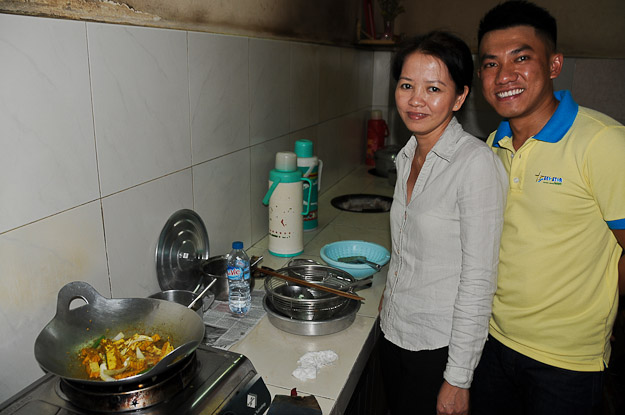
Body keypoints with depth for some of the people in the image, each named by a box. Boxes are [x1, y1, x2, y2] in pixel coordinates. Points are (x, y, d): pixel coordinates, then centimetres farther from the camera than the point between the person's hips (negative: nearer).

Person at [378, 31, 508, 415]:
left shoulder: (477, 162, -21)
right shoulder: (408, 155, 2)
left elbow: (478, 281, -20)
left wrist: (458, 380, -16)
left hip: (441, 345, -7)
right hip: (394, 332, 7)